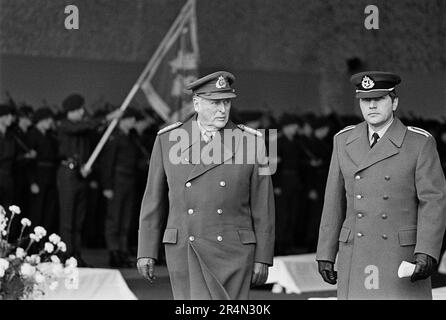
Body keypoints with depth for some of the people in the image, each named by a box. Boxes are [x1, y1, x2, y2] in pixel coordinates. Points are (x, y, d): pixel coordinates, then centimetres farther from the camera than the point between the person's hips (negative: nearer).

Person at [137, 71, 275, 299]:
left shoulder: (249, 142, -1)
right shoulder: (168, 140, 2)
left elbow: (263, 206, 1)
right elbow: (154, 199, 6)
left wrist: (262, 259, -2)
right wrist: (146, 252, 2)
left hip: (232, 251, 0)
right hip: (185, 252, 1)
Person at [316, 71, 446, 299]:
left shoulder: (420, 143, -4)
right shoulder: (345, 141, 7)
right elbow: (334, 202, 10)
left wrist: (427, 252, -21)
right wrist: (325, 254, 6)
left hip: (403, 256, -3)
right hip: (357, 257, 3)